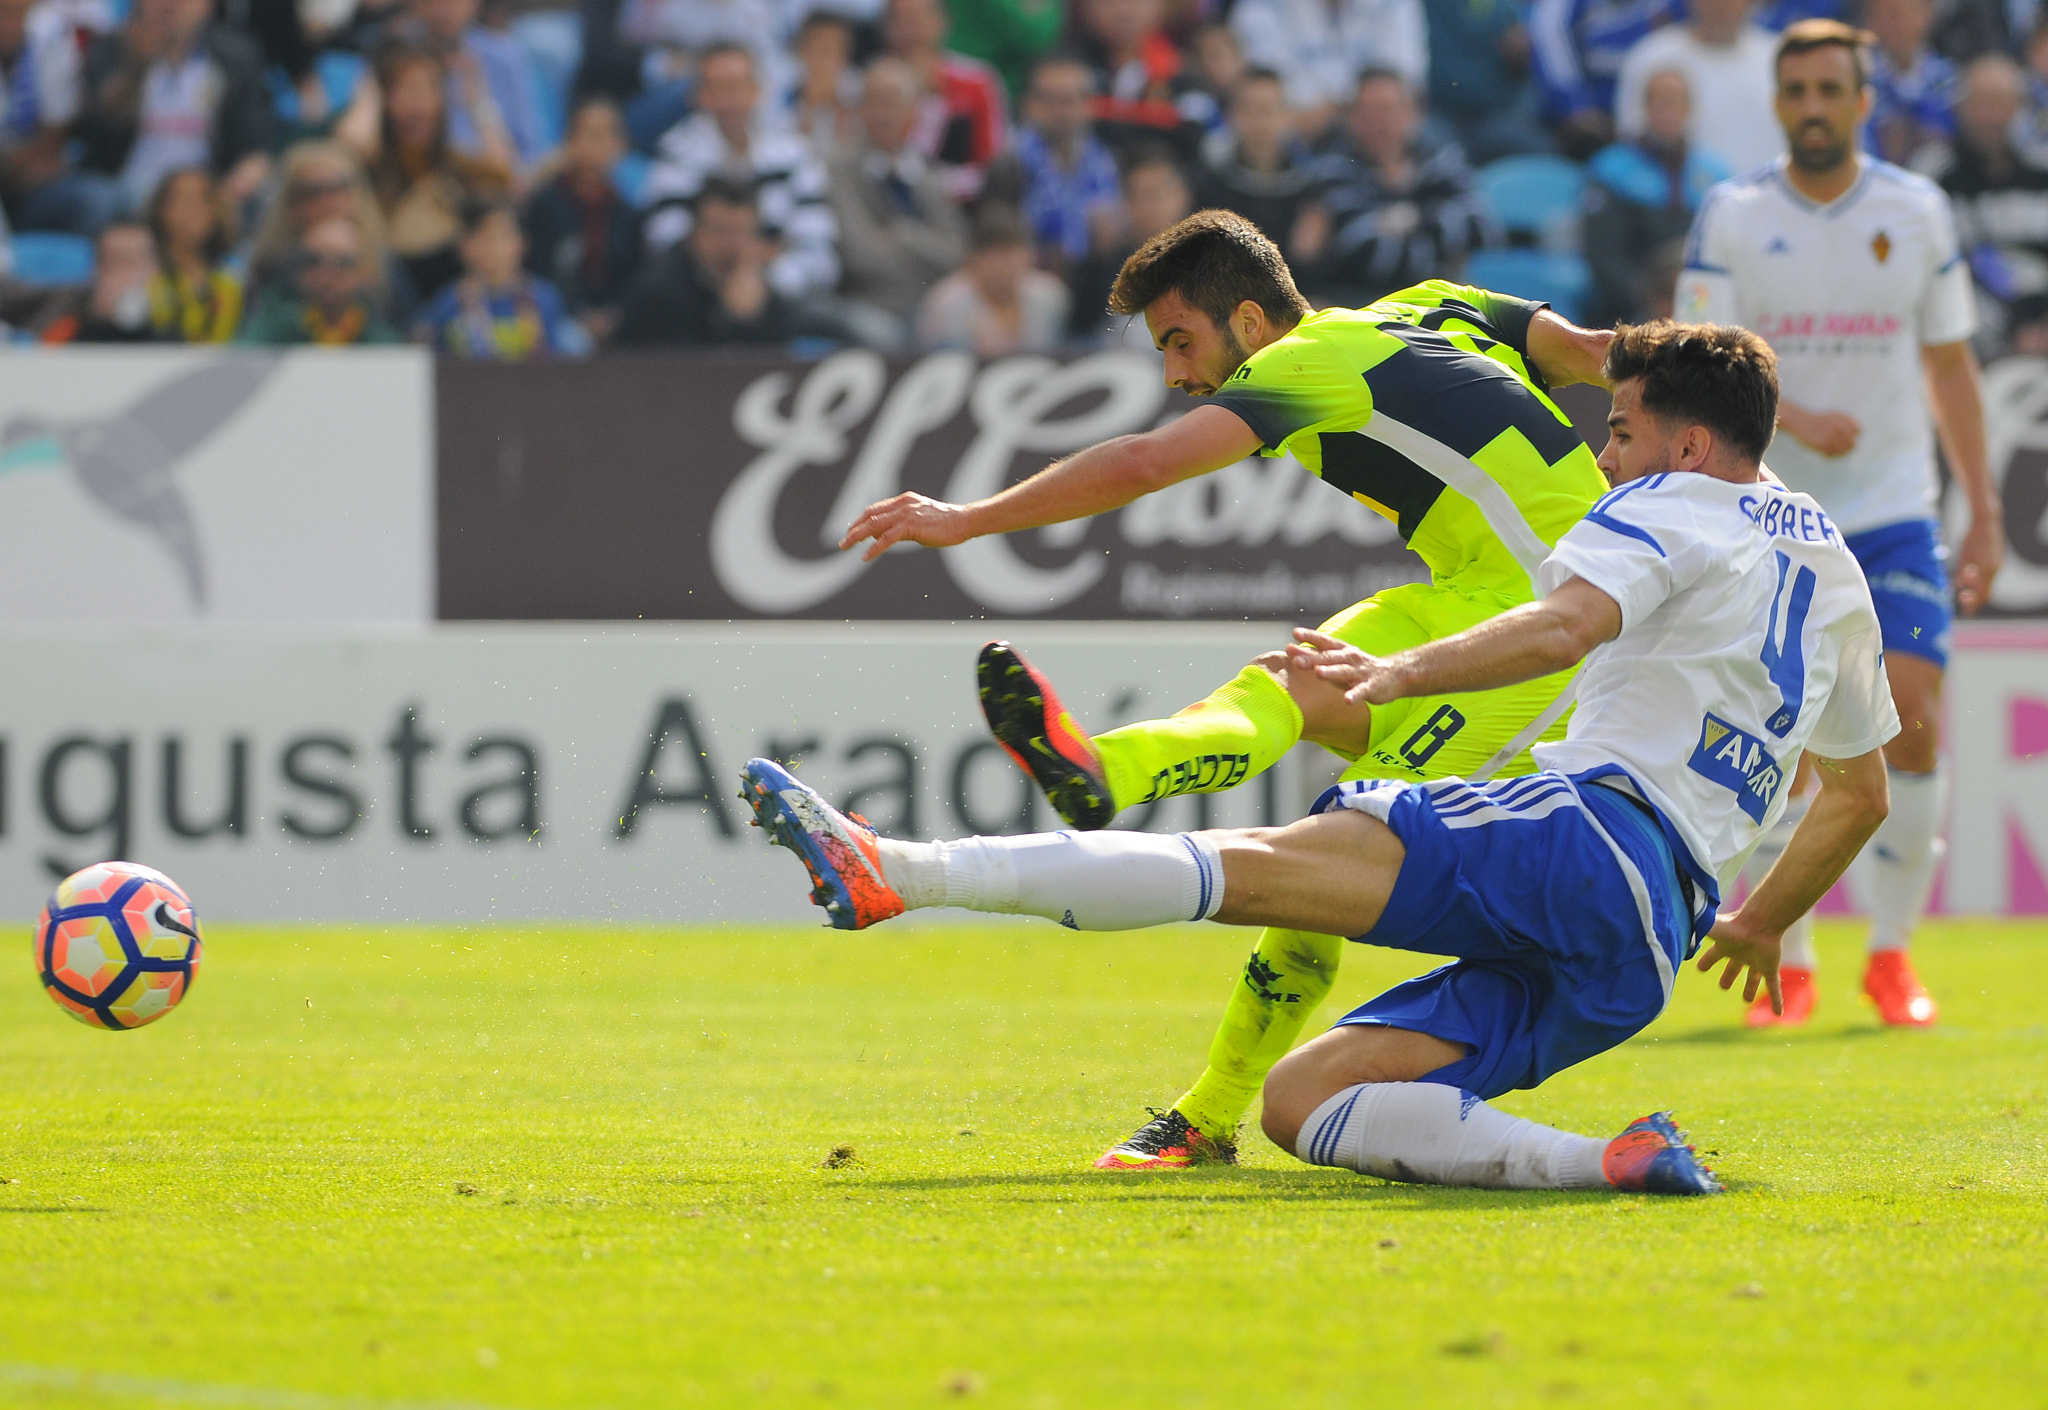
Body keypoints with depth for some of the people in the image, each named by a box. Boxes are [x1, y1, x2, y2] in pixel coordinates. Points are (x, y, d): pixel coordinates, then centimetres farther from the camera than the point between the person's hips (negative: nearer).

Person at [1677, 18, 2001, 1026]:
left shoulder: (1917, 212, 4)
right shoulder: (1731, 216, -1)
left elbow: (1950, 366, 11)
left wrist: (1984, 512, 8)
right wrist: (1796, 419, -24)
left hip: (1893, 514, 1)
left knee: (1912, 720, -12)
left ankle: (1891, 956, 4)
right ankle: (1789, 970, 8)